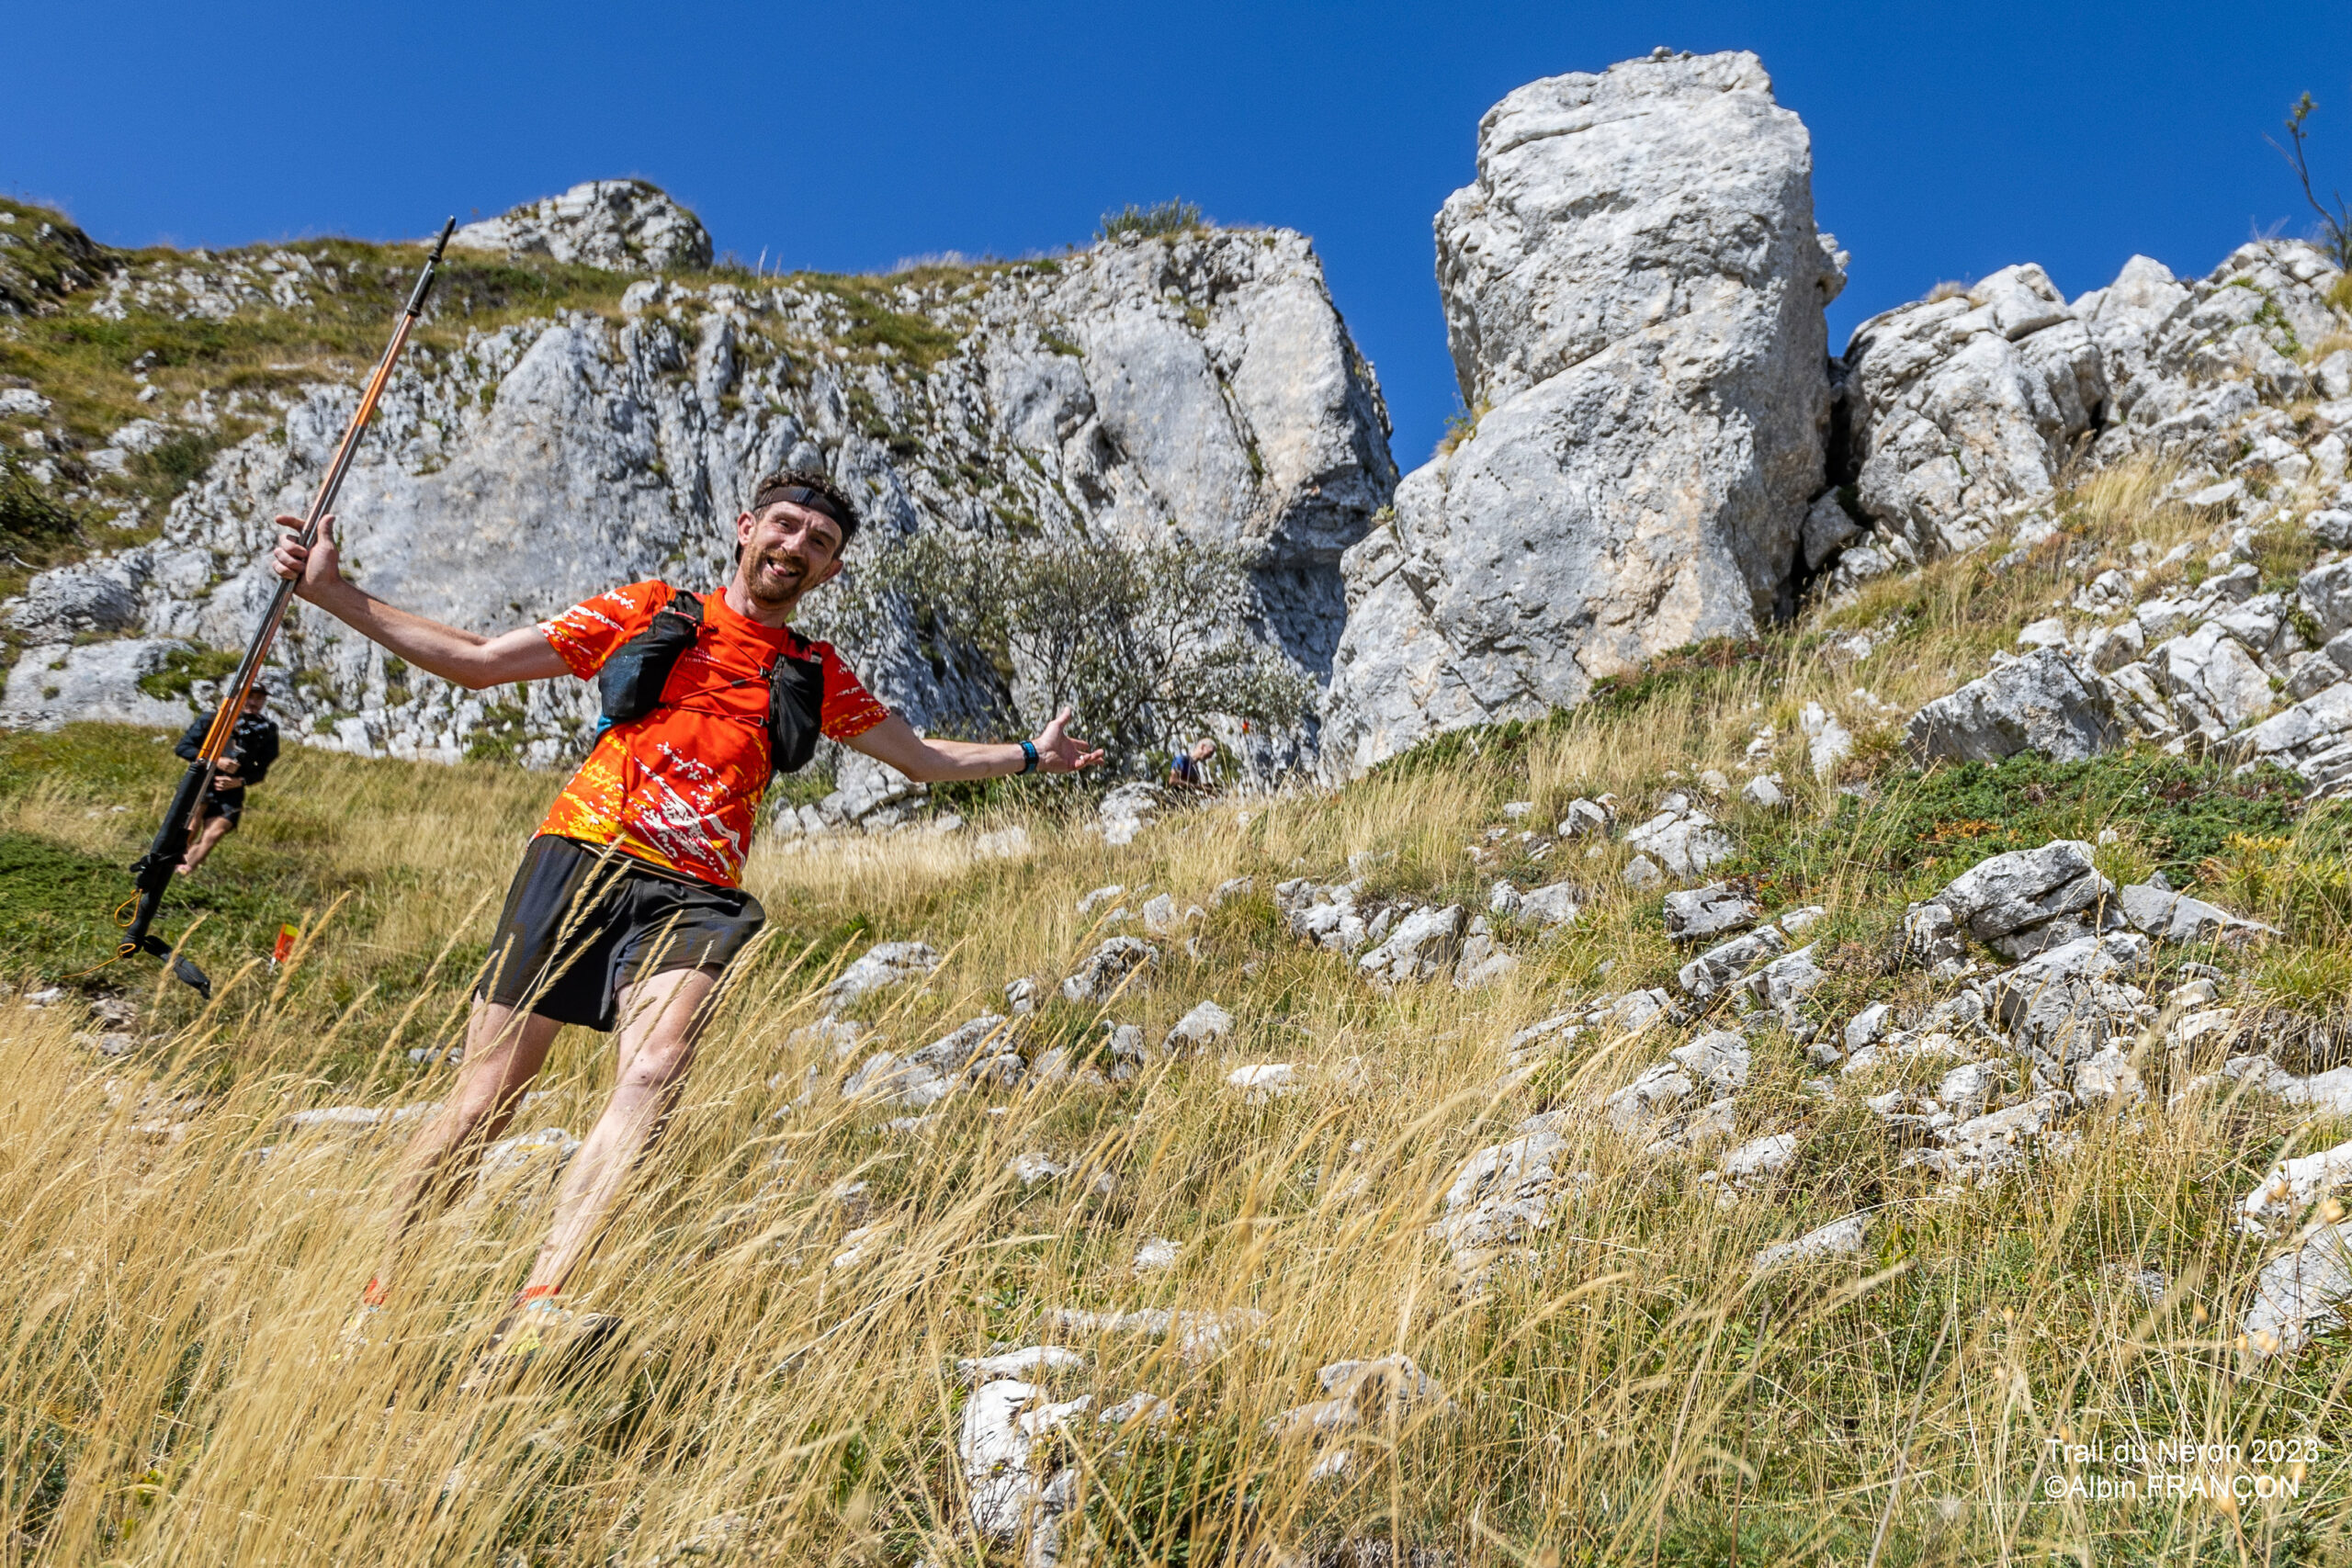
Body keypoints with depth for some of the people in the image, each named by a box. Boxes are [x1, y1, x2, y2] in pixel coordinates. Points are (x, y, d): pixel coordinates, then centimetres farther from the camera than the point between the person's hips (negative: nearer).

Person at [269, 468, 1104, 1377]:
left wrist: (1028, 755, 34)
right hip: (583, 856, -1)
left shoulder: (815, 676, 23)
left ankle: (531, 1316, -36)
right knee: (486, 1097, -6)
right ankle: (376, 1293, 15)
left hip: (692, 894, 1)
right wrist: (333, 594, 12)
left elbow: (921, 757, 36)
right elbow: (476, 663, 16)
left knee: (655, 1075, -28)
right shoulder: (650, 612, 16)